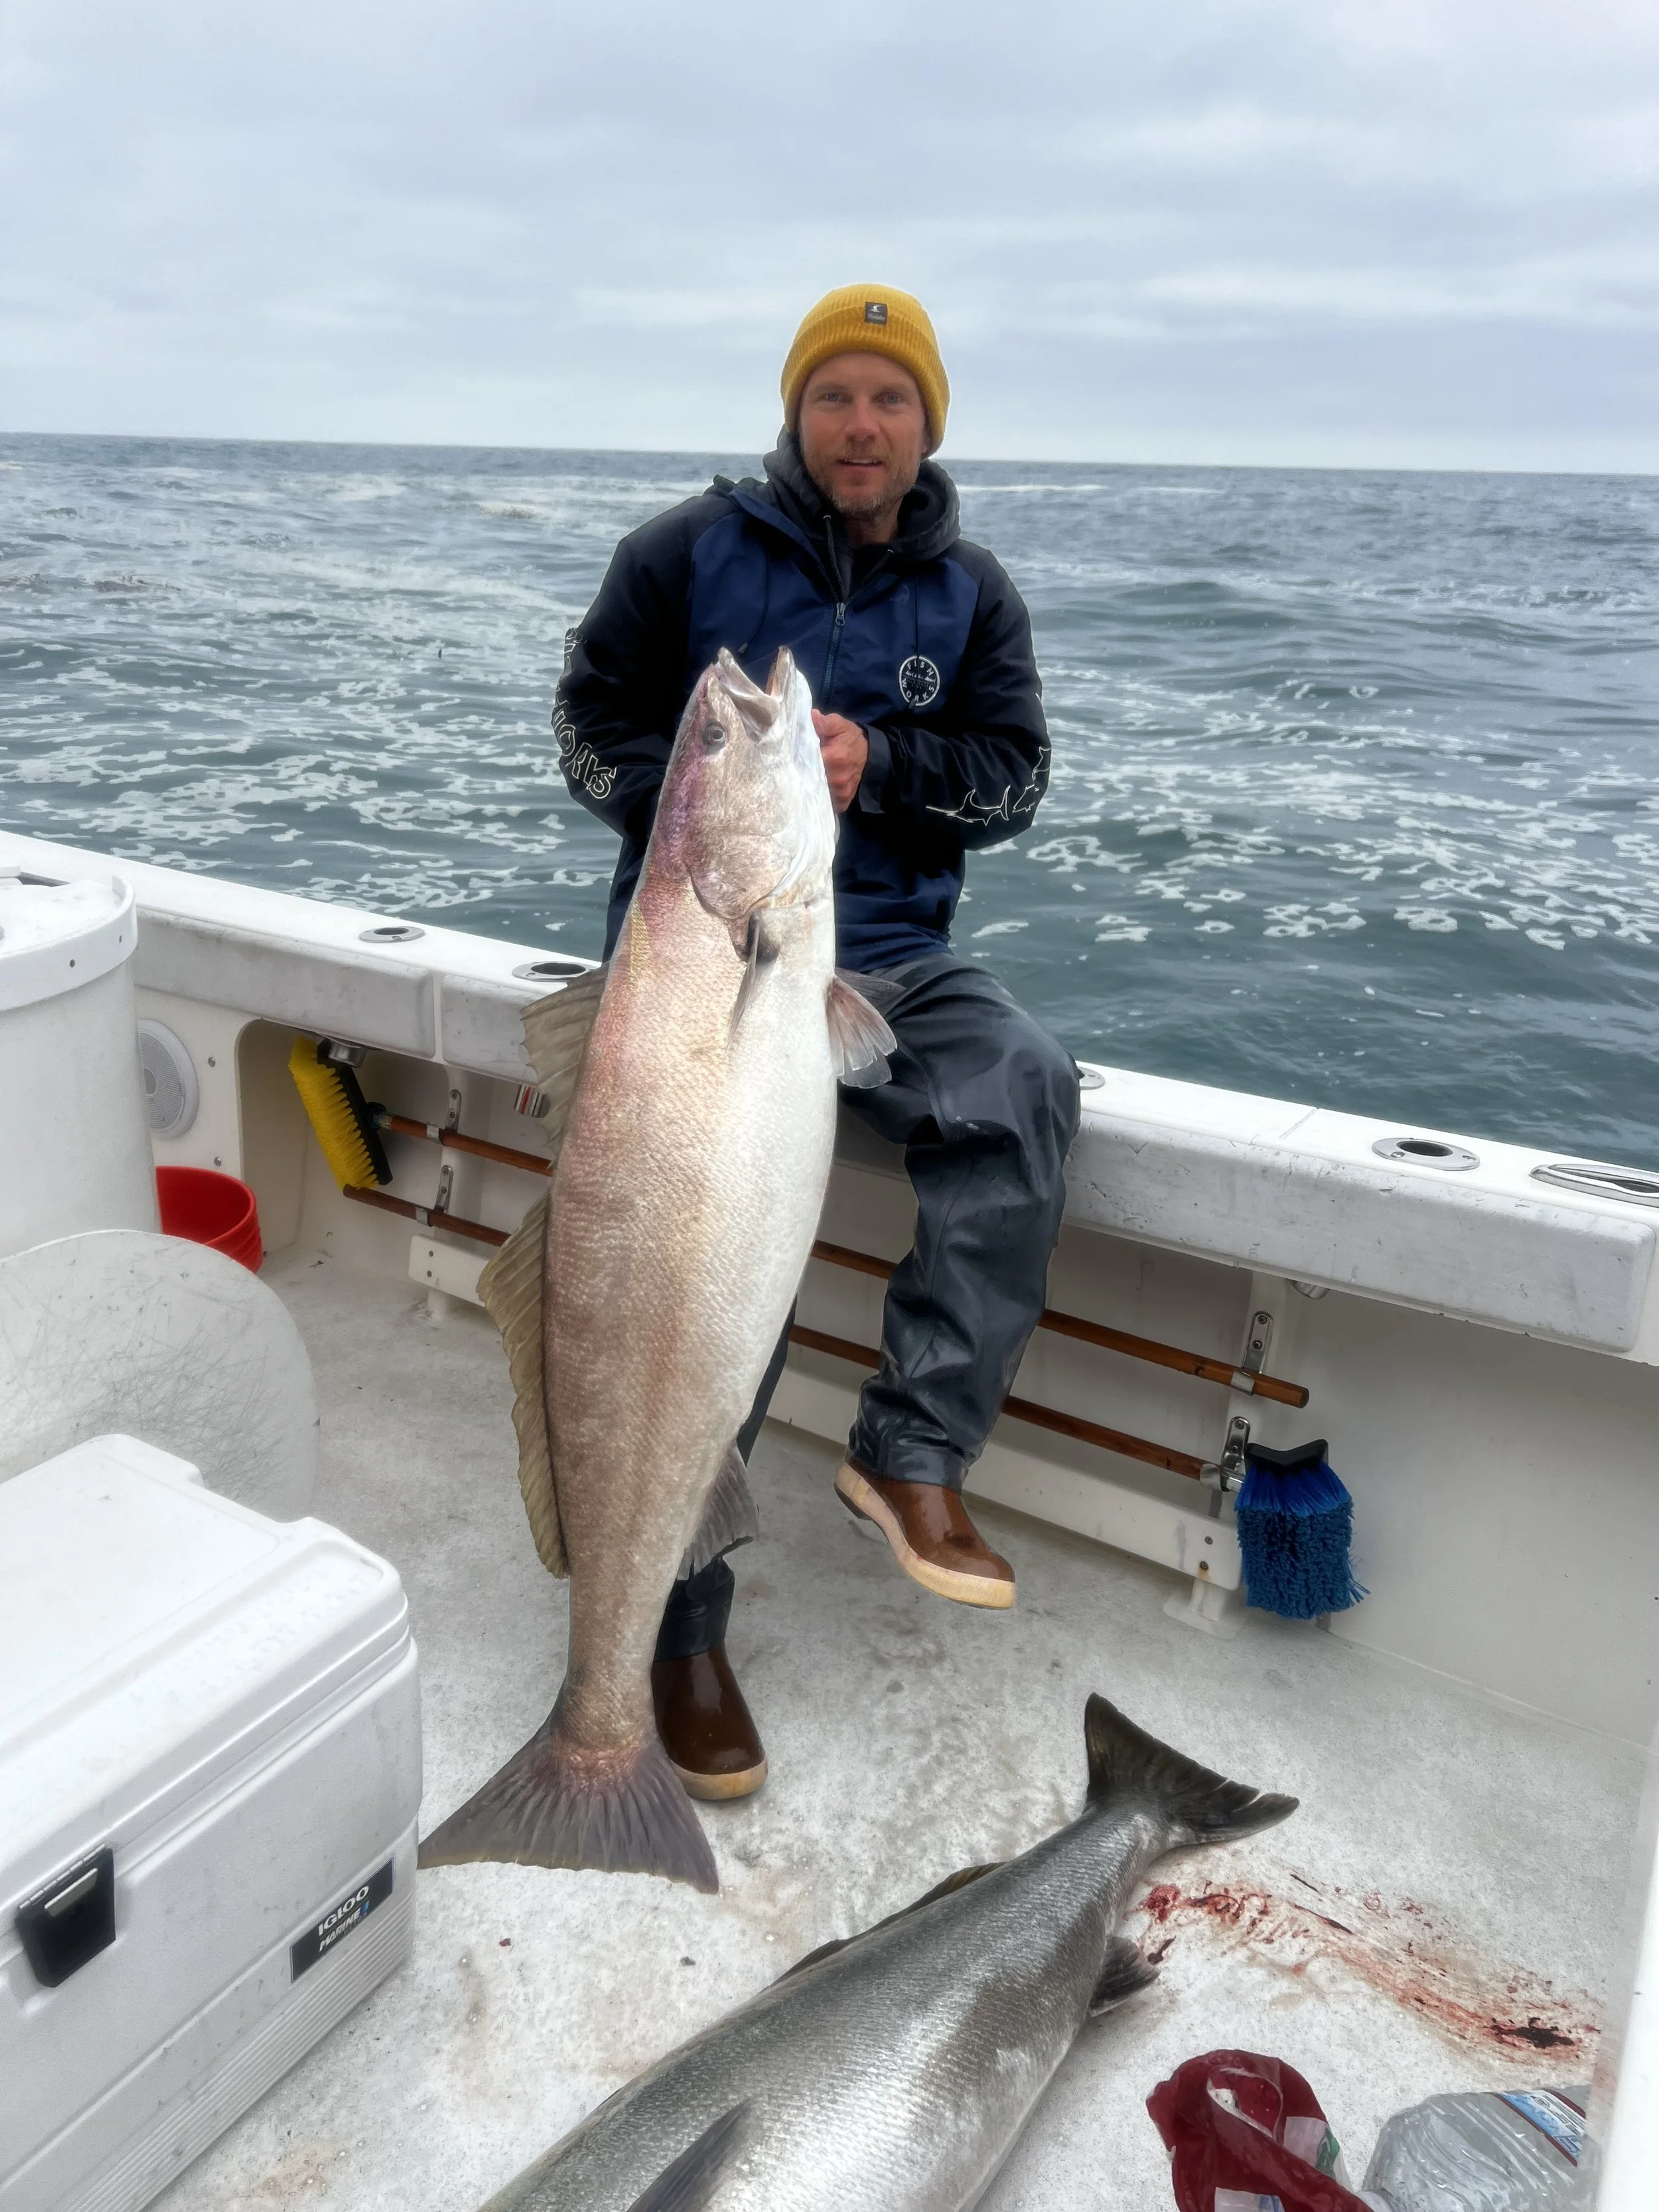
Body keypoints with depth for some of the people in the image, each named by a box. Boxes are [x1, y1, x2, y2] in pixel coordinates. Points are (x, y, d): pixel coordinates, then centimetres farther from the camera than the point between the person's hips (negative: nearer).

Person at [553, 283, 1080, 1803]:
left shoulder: (970, 592, 12)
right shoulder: (692, 551, 5)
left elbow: (1015, 773, 6)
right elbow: (591, 715, 7)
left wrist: (881, 762, -13)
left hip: (892, 951, 3)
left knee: (1027, 1088, -30)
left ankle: (913, 1453, -21)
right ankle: (683, 1629, -5)